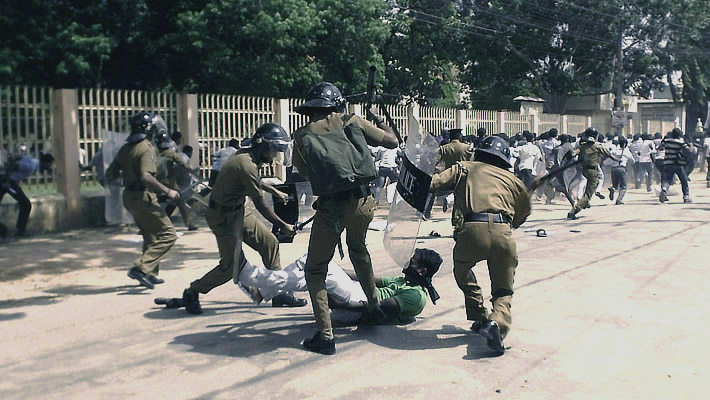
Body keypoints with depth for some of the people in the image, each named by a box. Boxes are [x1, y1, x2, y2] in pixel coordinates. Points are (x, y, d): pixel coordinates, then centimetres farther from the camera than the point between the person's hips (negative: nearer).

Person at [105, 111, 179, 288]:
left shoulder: (125, 149, 11)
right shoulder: (146, 148, -15)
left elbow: (110, 174, 14)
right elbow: (145, 176, -28)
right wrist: (167, 191, -23)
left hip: (129, 197, 9)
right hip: (143, 197, -9)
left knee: (150, 236, 21)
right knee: (168, 234, -6)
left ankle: (150, 275, 28)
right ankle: (141, 268, -13)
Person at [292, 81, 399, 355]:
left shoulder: (303, 136, 4)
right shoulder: (353, 123, 7)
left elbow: (302, 169, 18)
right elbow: (392, 141, 14)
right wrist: (378, 120, 32)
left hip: (330, 208, -3)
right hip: (362, 202, 3)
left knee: (315, 270, 12)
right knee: (358, 249, 33)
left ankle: (325, 336, 4)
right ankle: (374, 306, 43)